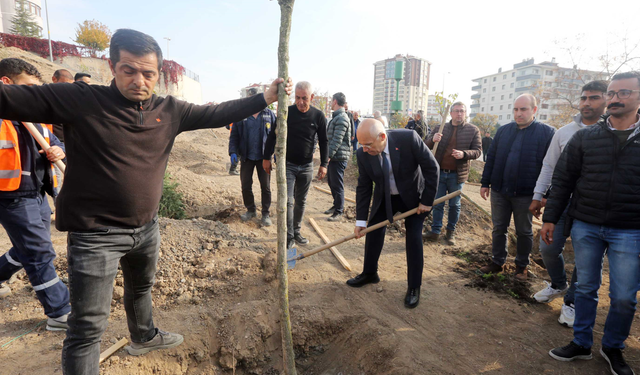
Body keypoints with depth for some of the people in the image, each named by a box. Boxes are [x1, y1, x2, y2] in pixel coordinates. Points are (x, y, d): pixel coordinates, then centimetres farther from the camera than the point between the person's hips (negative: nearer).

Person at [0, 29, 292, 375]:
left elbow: (217, 114, -1)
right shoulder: (78, 100, -14)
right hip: (95, 233, -5)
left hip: (146, 227, 6)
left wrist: (264, 99, -3)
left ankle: (144, 337, 57)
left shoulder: (169, 110, -2)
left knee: (141, 288, 30)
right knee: (87, 327, 2)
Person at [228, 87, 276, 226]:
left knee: (266, 186, 5)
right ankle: (250, 210, 28)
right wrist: (233, 152, -10)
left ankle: (266, 213, 18)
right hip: (246, 157, 1)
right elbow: (234, 136, 3)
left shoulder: (269, 114, 1)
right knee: (246, 185, 9)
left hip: (264, 157, -1)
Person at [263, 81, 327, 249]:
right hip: (287, 164, -2)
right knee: (287, 201, -8)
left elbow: (323, 141, 4)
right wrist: (267, 158, -1)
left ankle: (296, 231, 28)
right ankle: (289, 236, 1)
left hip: (306, 166, 2)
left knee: (301, 202, 12)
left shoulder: (318, 116, -3)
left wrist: (323, 164, 0)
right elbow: (273, 136, 0)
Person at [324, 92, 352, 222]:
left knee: (337, 185, -3)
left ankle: (339, 212, 6)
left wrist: (329, 155, -23)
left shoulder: (341, 118, -16)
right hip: (333, 156, 10)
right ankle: (336, 205, 32)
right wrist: (328, 155, 20)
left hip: (338, 157, -10)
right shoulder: (336, 117, 17)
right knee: (331, 182, 18)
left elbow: (337, 140, -23)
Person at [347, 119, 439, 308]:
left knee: (414, 237, -3)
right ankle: (369, 273, 28)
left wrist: (427, 200, -18)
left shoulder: (408, 138, -31)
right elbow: (363, 187, -11)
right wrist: (360, 220, -11)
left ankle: (414, 287, 13)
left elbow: (431, 167, -21)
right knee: (373, 231, 6)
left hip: (413, 196, -3)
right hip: (385, 197, 3)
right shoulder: (363, 154, -20)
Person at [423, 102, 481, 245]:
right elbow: (427, 146, 3)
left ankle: (451, 232, 24)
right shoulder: (441, 127, 4)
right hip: (439, 172, 2)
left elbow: (477, 151, -3)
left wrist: (463, 154, -24)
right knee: (438, 203, 7)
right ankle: (435, 231, 16)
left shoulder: (473, 130, -1)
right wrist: (433, 139, -21)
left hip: (457, 174, -1)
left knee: (454, 205, 10)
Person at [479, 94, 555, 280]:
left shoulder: (547, 132, -5)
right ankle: (497, 262, 26)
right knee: (499, 229, 12)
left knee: (524, 232, 11)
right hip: (499, 191, 3)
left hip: (525, 194, -3)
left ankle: (522, 266, 28)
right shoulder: (504, 130, 7)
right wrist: (485, 183, 6)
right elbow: (491, 158, 9)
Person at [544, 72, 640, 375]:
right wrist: (550, 218, -1)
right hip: (585, 227, 1)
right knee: (585, 288, 12)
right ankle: (581, 344, 28)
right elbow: (562, 179, 3)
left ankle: (613, 348, 30)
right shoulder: (584, 137, 3)